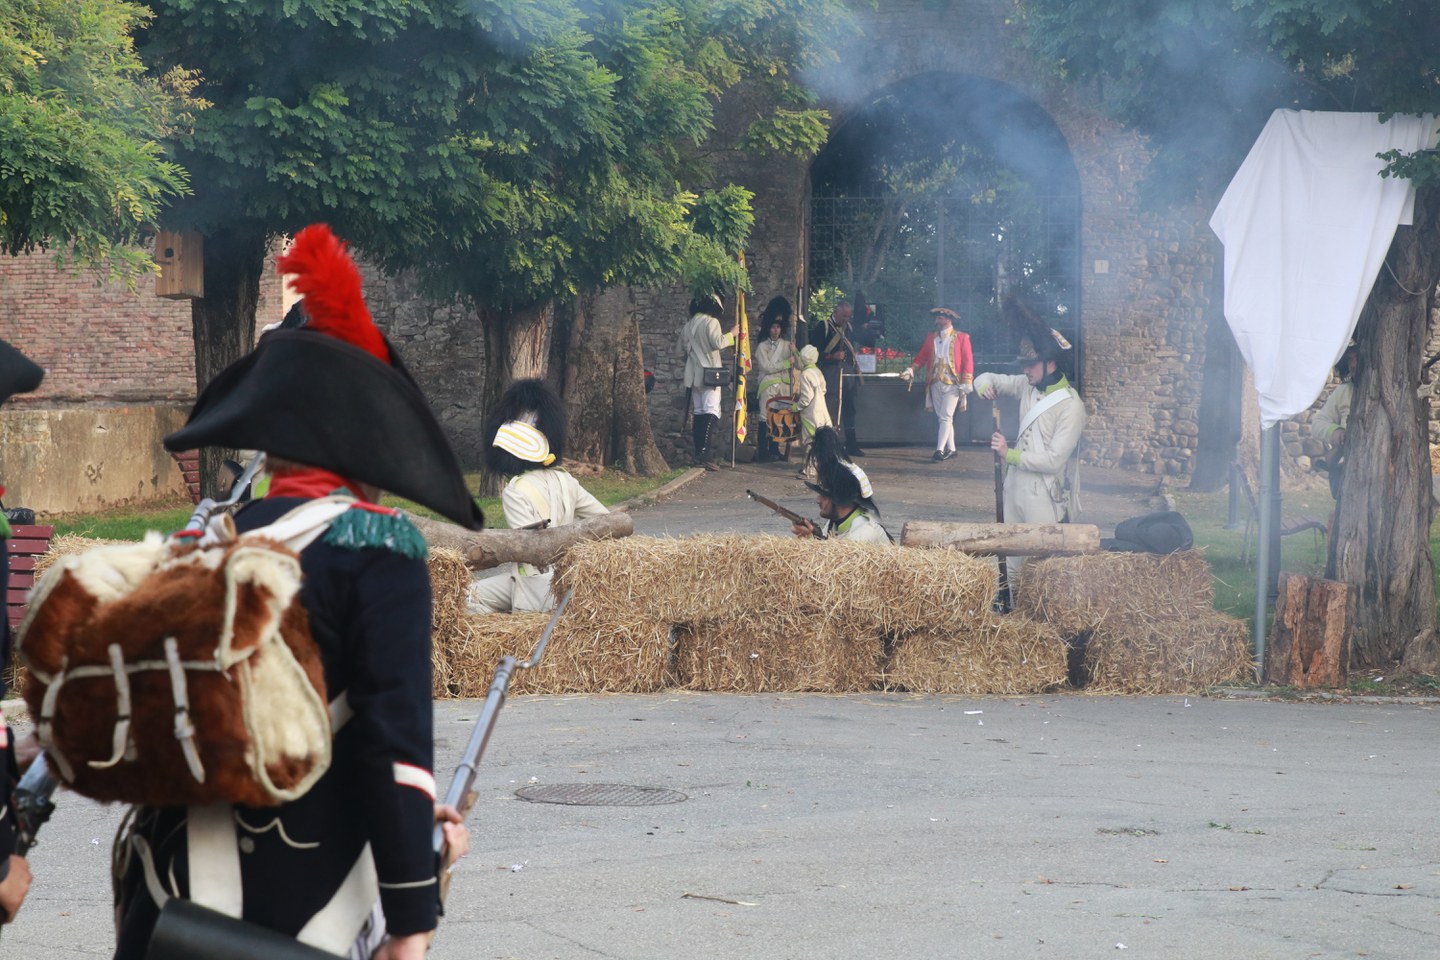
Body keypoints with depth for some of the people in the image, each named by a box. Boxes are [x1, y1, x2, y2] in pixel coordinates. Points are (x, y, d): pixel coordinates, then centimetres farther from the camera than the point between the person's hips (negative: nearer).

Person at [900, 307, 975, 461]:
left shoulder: (961, 338, 1)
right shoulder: (931, 338, 14)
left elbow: (968, 361, -2)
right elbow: (921, 357, 9)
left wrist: (966, 383, -9)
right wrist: (911, 370, -7)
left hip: (952, 383, -5)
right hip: (935, 383, 5)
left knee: (946, 417, -12)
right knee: (942, 418, 8)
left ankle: (940, 450, -18)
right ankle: (950, 449, 16)